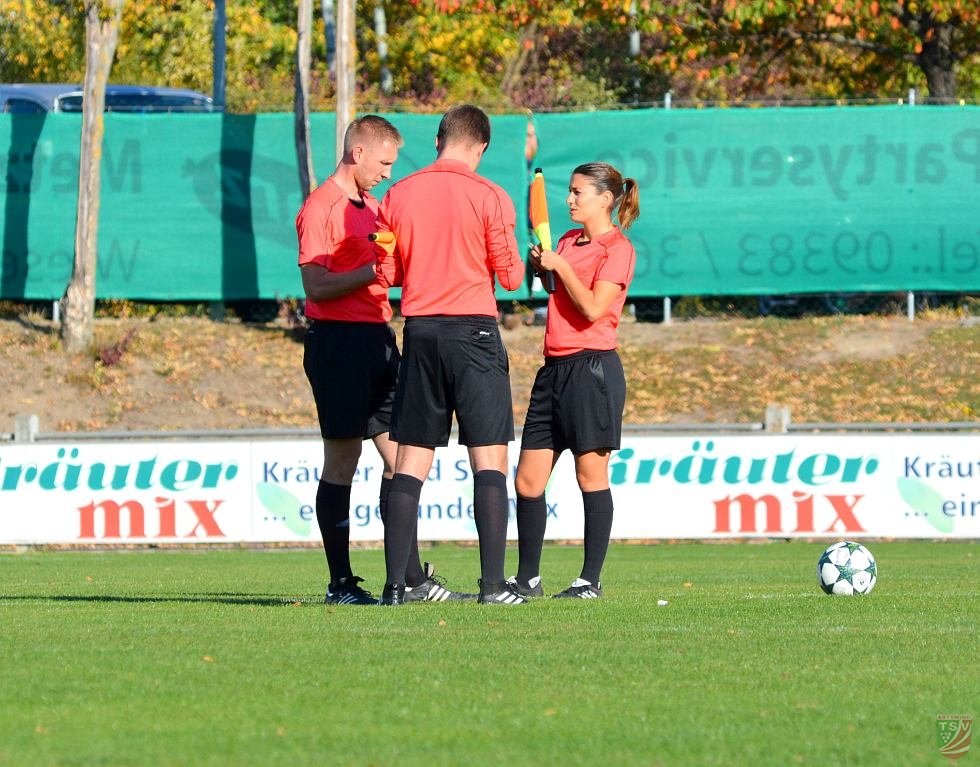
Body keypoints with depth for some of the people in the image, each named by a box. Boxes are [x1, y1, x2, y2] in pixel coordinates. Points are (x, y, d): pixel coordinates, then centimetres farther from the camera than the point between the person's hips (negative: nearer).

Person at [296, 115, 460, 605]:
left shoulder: (370, 207, 20)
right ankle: (341, 584, 1)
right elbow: (316, 286, -15)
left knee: (399, 457, 5)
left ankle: (412, 577, 7)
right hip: (338, 340, -9)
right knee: (342, 461, -4)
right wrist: (376, 269, -18)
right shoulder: (321, 208, -8)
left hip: (378, 339, 9)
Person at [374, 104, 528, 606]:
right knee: (489, 457, -2)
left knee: (410, 462, 7)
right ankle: (493, 584, -10)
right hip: (474, 330, -4)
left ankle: (395, 583, 2)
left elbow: (386, 274, 8)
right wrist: (520, 259, 18)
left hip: (419, 330, 4)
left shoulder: (397, 196, 5)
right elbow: (511, 277, -4)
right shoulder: (489, 197, -6)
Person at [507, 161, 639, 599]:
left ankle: (591, 580, 2)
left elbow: (593, 308, -16)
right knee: (528, 480, 4)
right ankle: (527, 579, 11)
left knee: (591, 477, -3)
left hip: (592, 367, -8)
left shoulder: (618, 250, -6)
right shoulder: (568, 242, 18)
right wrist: (540, 265, 8)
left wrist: (560, 266, -9)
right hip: (554, 367, 8)